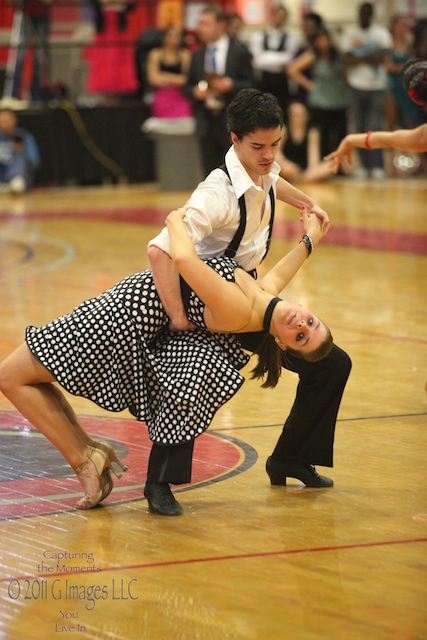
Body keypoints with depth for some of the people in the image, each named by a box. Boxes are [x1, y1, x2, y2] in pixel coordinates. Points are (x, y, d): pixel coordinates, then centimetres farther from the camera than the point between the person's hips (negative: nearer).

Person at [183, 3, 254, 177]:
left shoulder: (239, 51, -1)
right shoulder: (198, 55, 12)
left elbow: (249, 84, -2)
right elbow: (188, 86, 14)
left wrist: (231, 85, -20)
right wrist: (195, 92, -8)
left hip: (231, 122, -4)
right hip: (206, 122, 4)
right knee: (211, 173, 5)